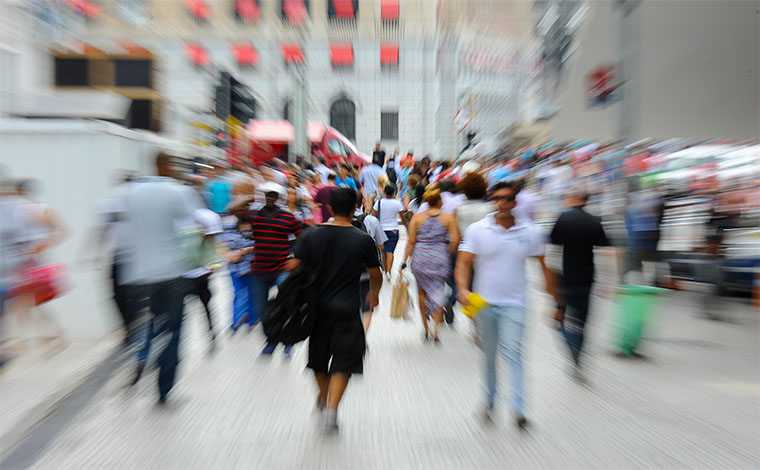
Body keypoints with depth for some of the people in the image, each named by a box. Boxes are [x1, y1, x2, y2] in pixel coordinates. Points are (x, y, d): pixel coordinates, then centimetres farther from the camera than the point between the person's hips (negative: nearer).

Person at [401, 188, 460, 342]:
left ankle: (426, 328, 23)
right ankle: (435, 330, -4)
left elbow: (411, 241, -2)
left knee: (423, 292, 16)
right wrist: (448, 254, 10)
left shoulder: (417, 217, 2)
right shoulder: (449, 217, 0)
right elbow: (455, 240, -6)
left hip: (420, 258, 1)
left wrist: (405, 260, 3)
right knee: (438, 292, 7)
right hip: (440, 258, -1)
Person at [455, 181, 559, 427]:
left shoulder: (529, 232, 0)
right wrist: (462, 289, -23)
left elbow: (543, 266, 8)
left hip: (513, 303, 0)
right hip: (484, 302, 1)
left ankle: (518, 407, 0)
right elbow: (464, 262, -7)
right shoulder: (477, 230, -4)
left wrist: (554, 297, 9)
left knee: (513, 352, -10)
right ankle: (490, 401, 30)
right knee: (489, 354, 13)